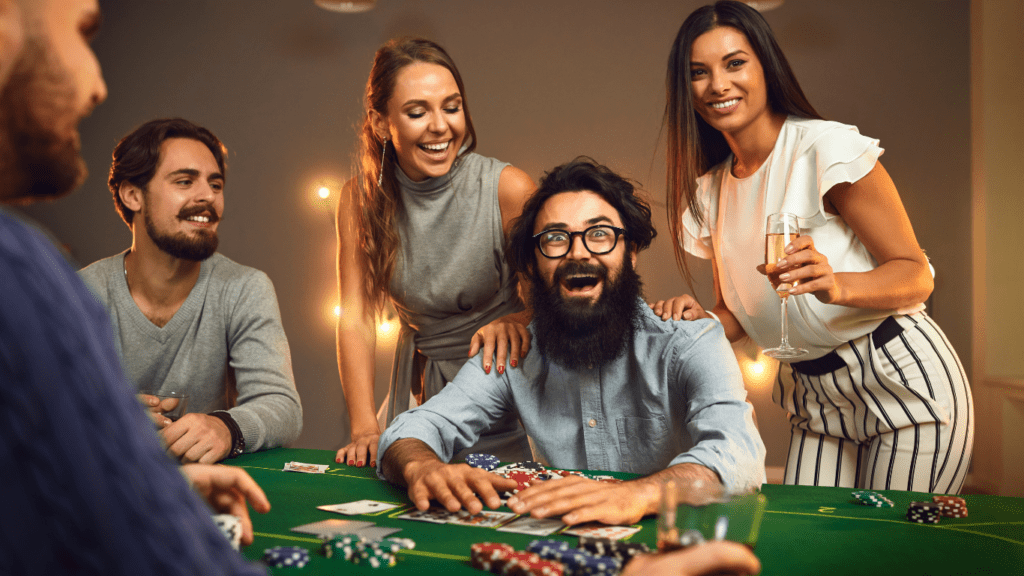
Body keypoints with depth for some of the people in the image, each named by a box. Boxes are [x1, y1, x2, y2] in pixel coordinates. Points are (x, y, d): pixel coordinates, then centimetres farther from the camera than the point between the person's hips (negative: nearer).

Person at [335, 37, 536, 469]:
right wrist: (365, 429, -18)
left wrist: (517, 320, -34)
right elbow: (355, 317, -7)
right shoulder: (361, 199, -5)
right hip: (418, 387, 3)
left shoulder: (509, 190, -16)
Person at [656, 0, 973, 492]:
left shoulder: (828, 147, -14)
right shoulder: (709, 191, 6)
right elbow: (737, 315, 12)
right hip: (815, 401, 6)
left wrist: (835, 284, -33)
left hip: (904, 382, -5)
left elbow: (916, 274, -14)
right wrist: (698, 319, -10)